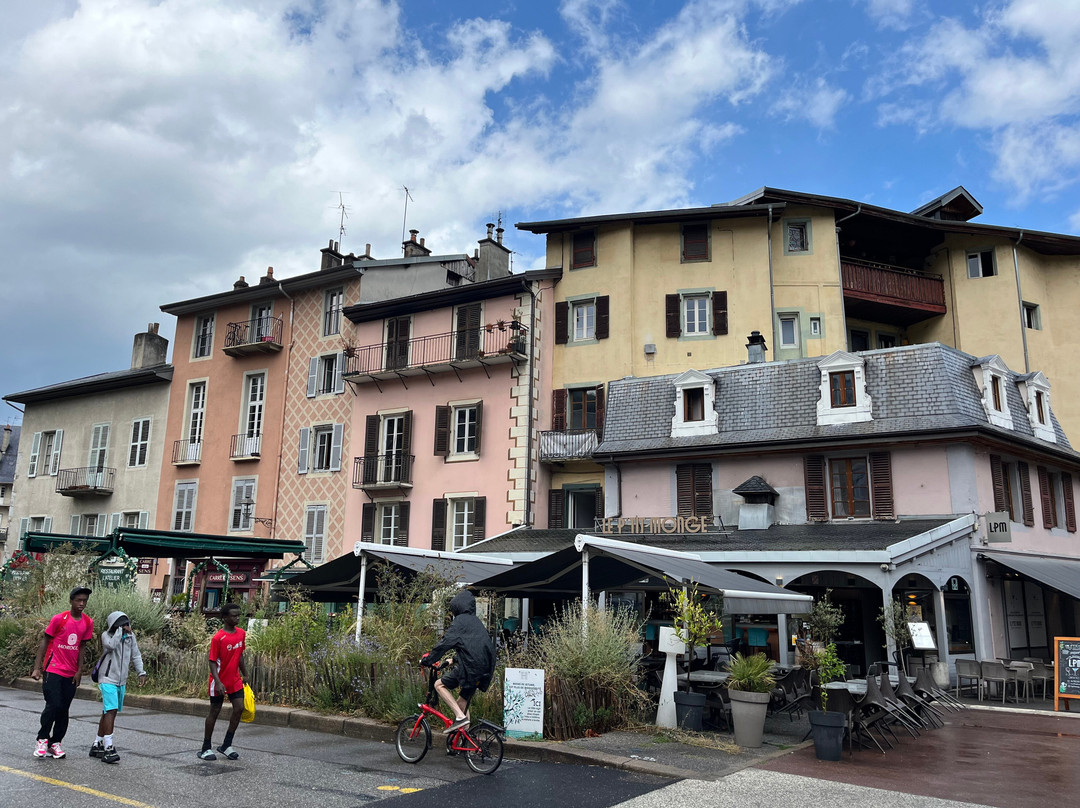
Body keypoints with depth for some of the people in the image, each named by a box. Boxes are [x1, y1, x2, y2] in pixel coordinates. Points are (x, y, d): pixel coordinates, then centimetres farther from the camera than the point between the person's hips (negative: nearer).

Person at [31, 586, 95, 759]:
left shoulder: (88, 623, 3)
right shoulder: (59, 619, -8)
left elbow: (81, 647, 7)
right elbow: (45, 642, -2)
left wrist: (79, 671, 2)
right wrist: (37, 668, -5)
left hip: (71, 674, 4)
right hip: (53, 671, -4)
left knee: (64, 709, 6)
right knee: (53, 705, -12)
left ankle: (55, 743, 17)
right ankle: (42, 739, 7)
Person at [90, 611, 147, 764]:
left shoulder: (130, 636, 4)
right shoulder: (106, 635, -9)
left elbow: (136, 656, 9)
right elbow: (111, 645, -31)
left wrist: (141, 673, 2)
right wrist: (120, 630, -23)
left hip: (121, 681, 6)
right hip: (108, 679, -6)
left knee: (108, 712, 14)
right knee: (110, 711, -16)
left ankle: (97, 745, 26)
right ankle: (108, 748, -18)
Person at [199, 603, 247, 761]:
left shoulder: (241, 634, 1)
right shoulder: (218, 638, -18)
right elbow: (212, 661, -17)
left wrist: (244, 674, 18)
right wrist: (218, 682, -24)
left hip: (235, 680, 6)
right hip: (220, 681, -6)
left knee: (239, 708, -3)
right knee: (214, 711, 5)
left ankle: (226, 745, 10)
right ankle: (206, 748, 19)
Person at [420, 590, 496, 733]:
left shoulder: (461, 621, -3)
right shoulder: (476, 621, 22)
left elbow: (445, 643, -9)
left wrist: (426, 660, -2)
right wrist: (454, 659, 40)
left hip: (469, 667, -8)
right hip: (483, 670, 8)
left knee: (439, 685, 4)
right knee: (462, 701, 19)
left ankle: (460, 716, -7)